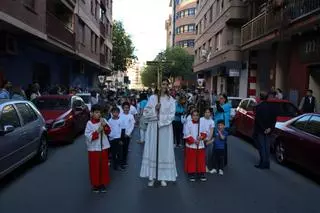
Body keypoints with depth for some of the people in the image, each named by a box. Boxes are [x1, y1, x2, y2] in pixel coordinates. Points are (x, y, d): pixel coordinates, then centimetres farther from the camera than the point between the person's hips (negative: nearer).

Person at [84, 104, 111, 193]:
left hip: (103, 147, 4)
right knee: (95, 167, 5)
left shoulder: (103, 120, 0)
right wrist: (97, 131, -25)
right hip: (94, 148, -4)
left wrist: (105, 125, -17)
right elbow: (88, 136, -16)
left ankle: (102, 183, 25)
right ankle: (95, 184, 21)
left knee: (104, 166, 11)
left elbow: (108, 132, 0)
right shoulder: (89, 123, -11)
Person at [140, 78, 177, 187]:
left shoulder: (171, 99, 4)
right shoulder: (152, 97, 4)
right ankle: (151, 177, 10)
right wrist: (154, 109, -14)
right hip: (153, 127, 1)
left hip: (165, 127, 0)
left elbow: (171, 115, -4)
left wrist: (161, 121, -12)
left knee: (165, 151, 2)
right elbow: (146, 112, 1)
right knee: (152, 150, 2)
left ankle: (163, 177, 11)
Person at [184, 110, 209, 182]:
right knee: (191, 160, 2)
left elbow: (204, 133, 7)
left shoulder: (202, 124, 5)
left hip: (200, 145, 3)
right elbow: (187, 135, -9)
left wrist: (201, 137, -13)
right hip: (191, 145, -3)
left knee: (201, 160, 7)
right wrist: (193, 141, -16)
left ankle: (201, 174, 18)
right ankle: (191, 174, 13)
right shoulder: (188, 124, -6)